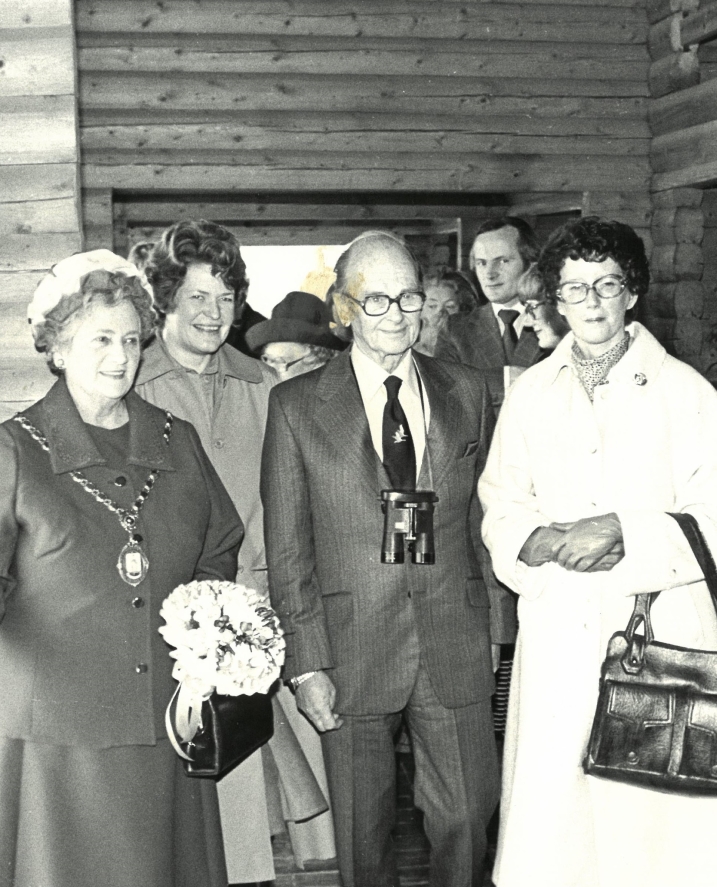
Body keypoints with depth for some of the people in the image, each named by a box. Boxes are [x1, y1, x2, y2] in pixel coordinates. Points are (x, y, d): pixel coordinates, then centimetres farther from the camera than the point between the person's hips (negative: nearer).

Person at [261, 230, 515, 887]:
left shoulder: (468, 392, 5)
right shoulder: (297, 404, -3)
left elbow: (486, 515, 9)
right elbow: (287, 546, -2)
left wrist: (497, 628, 6)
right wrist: (306, 662, -6)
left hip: (456, 648, 2)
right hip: (354, 651, -1)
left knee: (468, 819, 7)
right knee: (363, 833, 11)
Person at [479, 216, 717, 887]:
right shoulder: (531, 393, 12)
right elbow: (501, 509, 11)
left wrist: (624, 533, -15)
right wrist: (545, 540, -10)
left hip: (660, 631, -2)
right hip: (557, 634, 3)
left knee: (655, 812, -2)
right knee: (549, 807, 2)